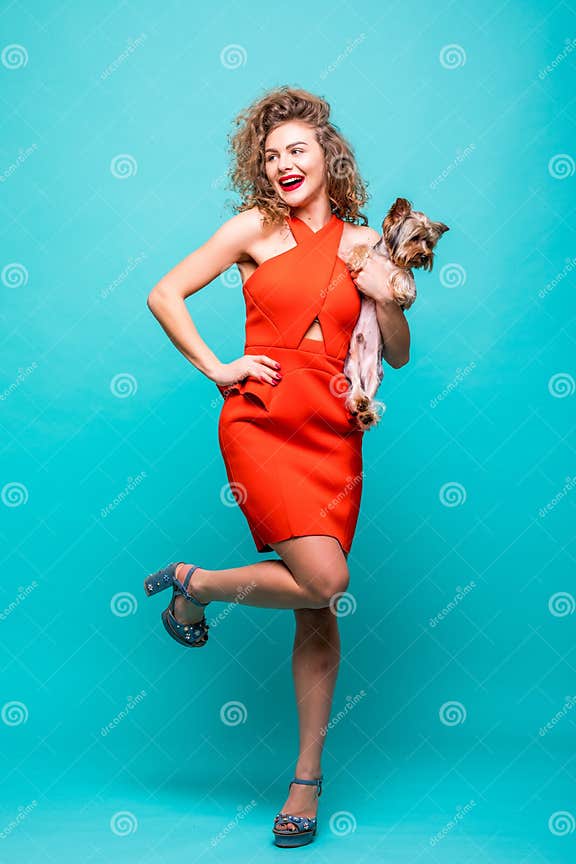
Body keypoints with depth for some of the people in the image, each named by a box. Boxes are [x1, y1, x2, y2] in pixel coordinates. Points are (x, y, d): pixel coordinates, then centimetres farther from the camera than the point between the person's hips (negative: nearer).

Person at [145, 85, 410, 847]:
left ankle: (308, 776, 19)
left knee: (319, 611, 5)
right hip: (262, 419, -3)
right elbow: (165, 294, 4)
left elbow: (398, 356, 14)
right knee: (324, 580, -18)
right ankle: (194, 586, 9)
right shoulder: (256, 228, 4)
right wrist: (215, 367, -2)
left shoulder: (366, 241, 12)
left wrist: (386, 298, -3)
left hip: (334, 434, 3)